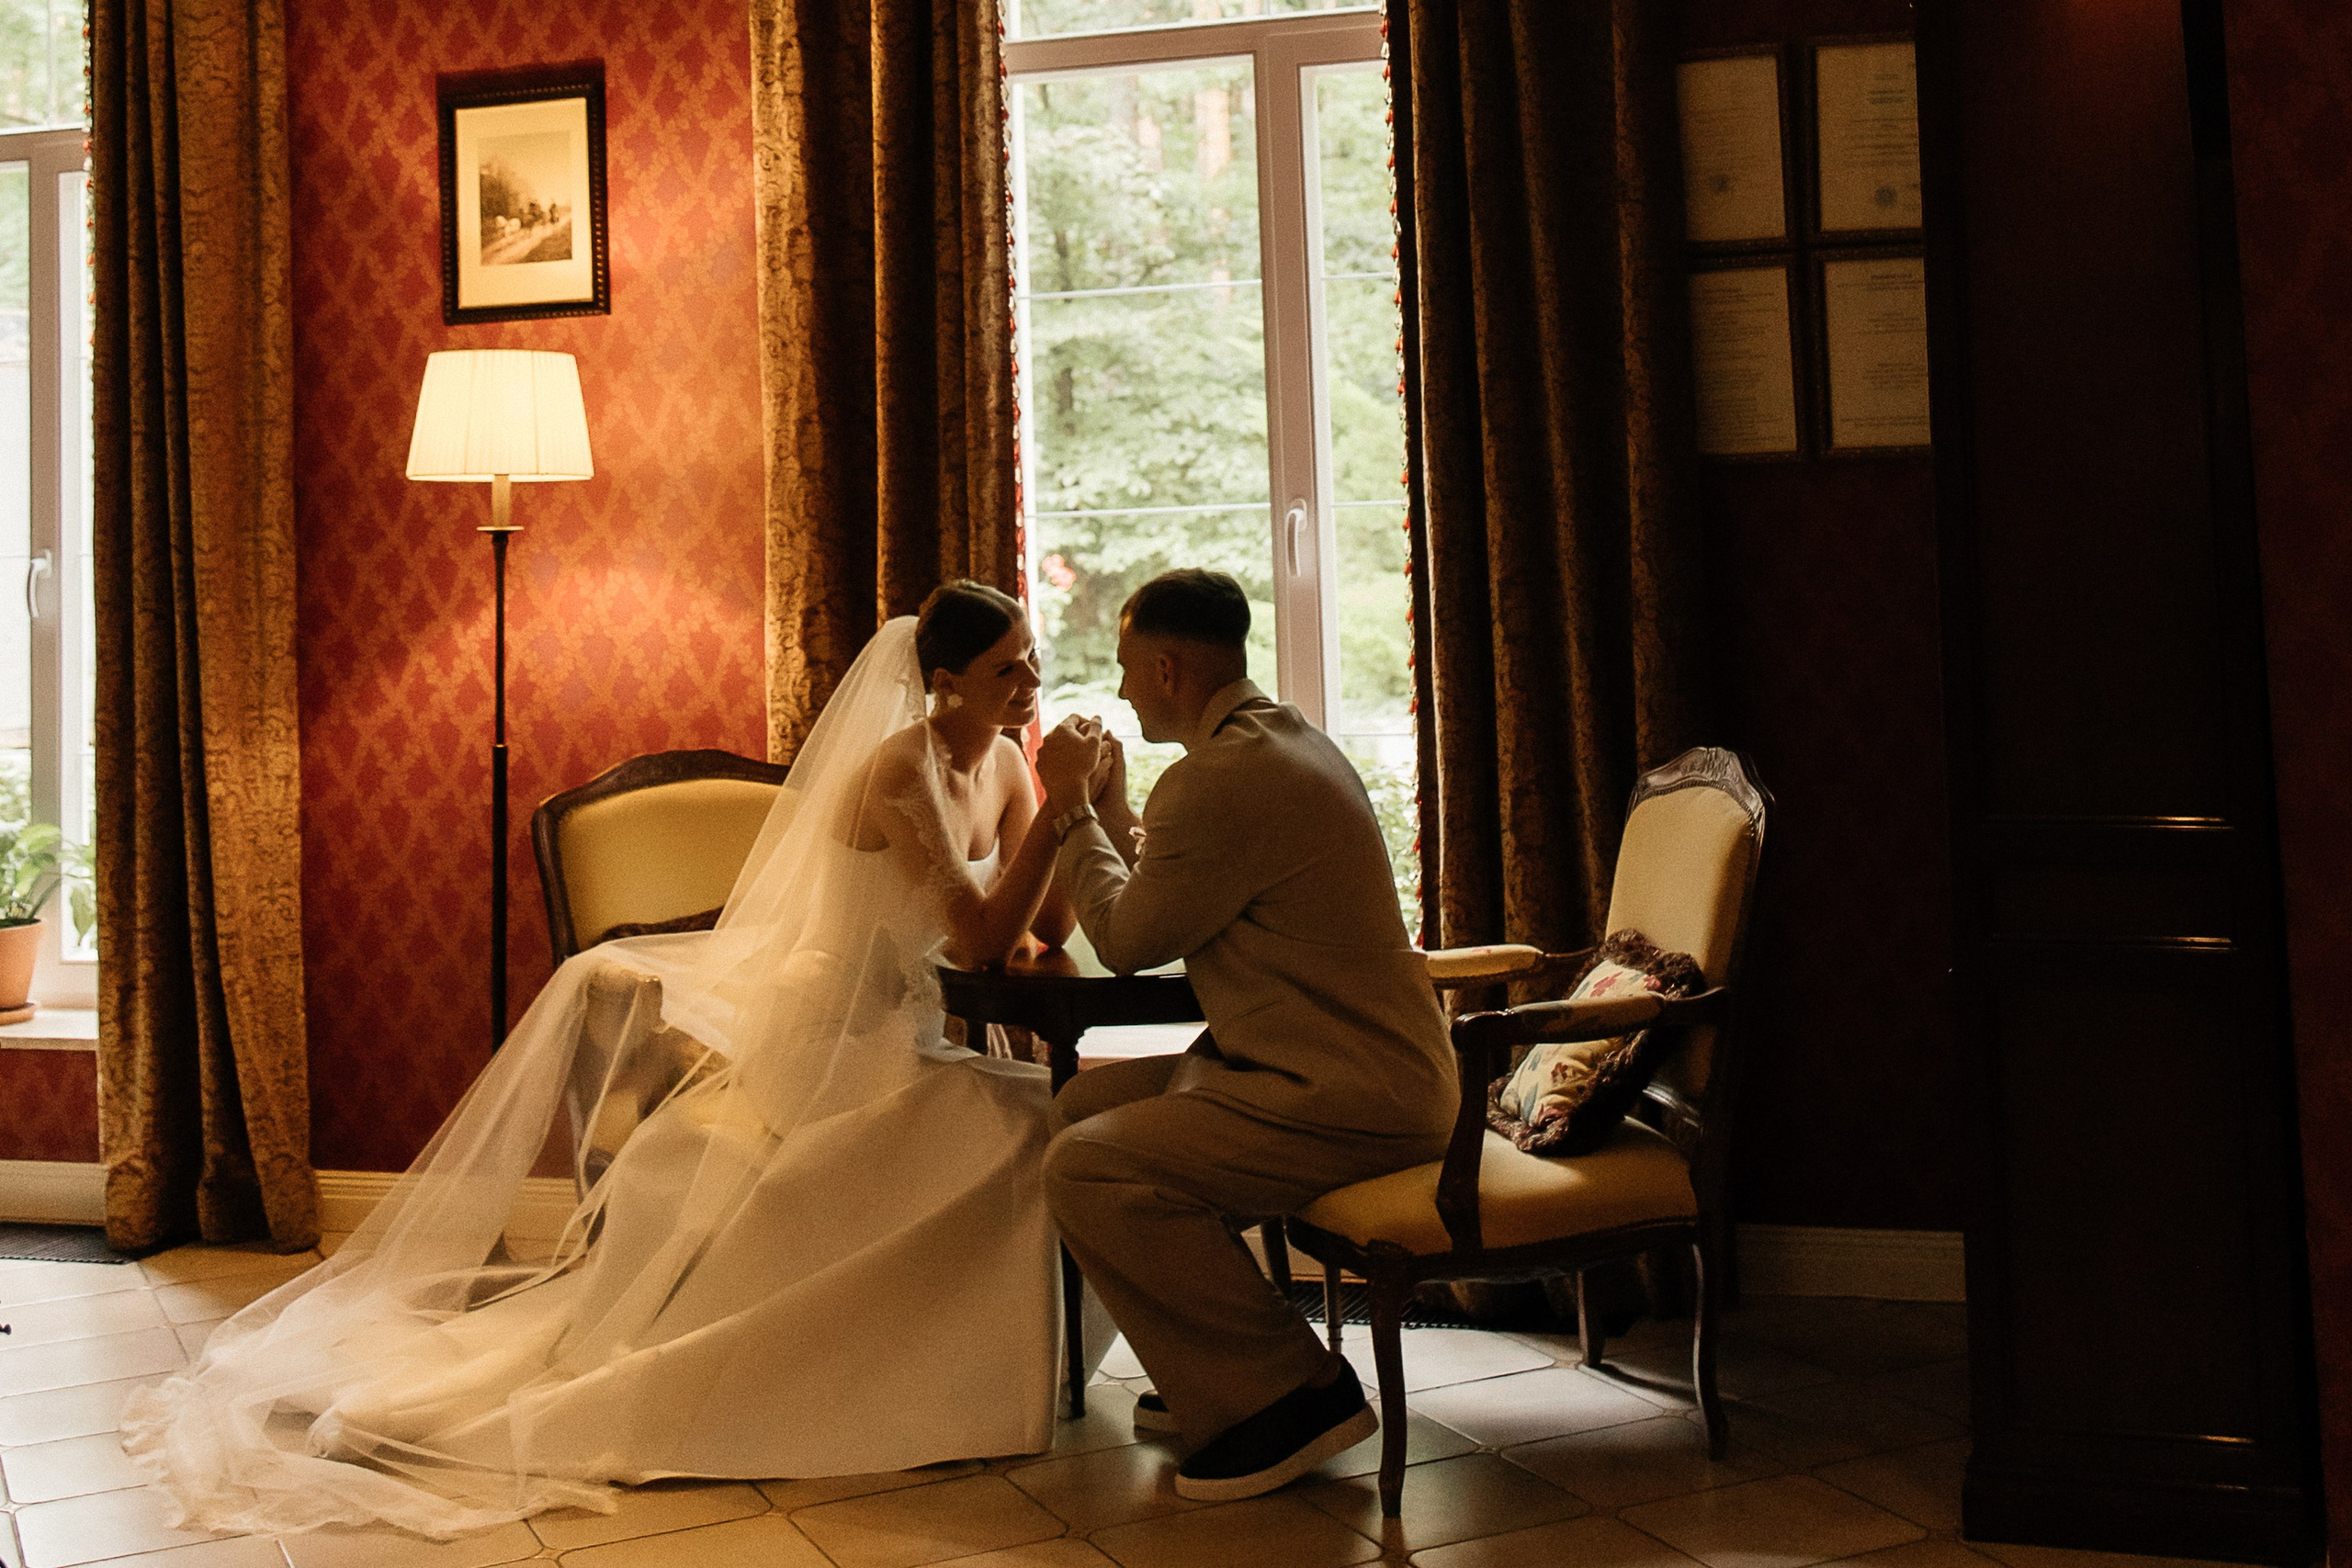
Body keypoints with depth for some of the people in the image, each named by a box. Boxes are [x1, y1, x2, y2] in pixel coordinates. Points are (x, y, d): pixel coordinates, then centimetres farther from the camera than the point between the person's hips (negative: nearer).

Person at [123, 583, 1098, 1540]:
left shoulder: (1003, 766, 8)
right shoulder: (899, 769, -19)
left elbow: (1051, 926, 5)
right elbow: (983, 939, -26)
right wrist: (1059, 810, -26)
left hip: (898, 1042, 9)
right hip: (825, 1039, -9)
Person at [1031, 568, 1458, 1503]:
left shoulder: (1223, 777, -20)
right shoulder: (1283, 738, 14)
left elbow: (1126, 941, -9)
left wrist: (1072, 810, 2)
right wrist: (1107, 803, 20)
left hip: (1350, 1104, -11)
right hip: (1361, 1067, 11)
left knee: (1085, 1170, -19)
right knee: (1082, 1106, 15)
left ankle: (1291, 1397, -7)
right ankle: (1219, 1369, 22)